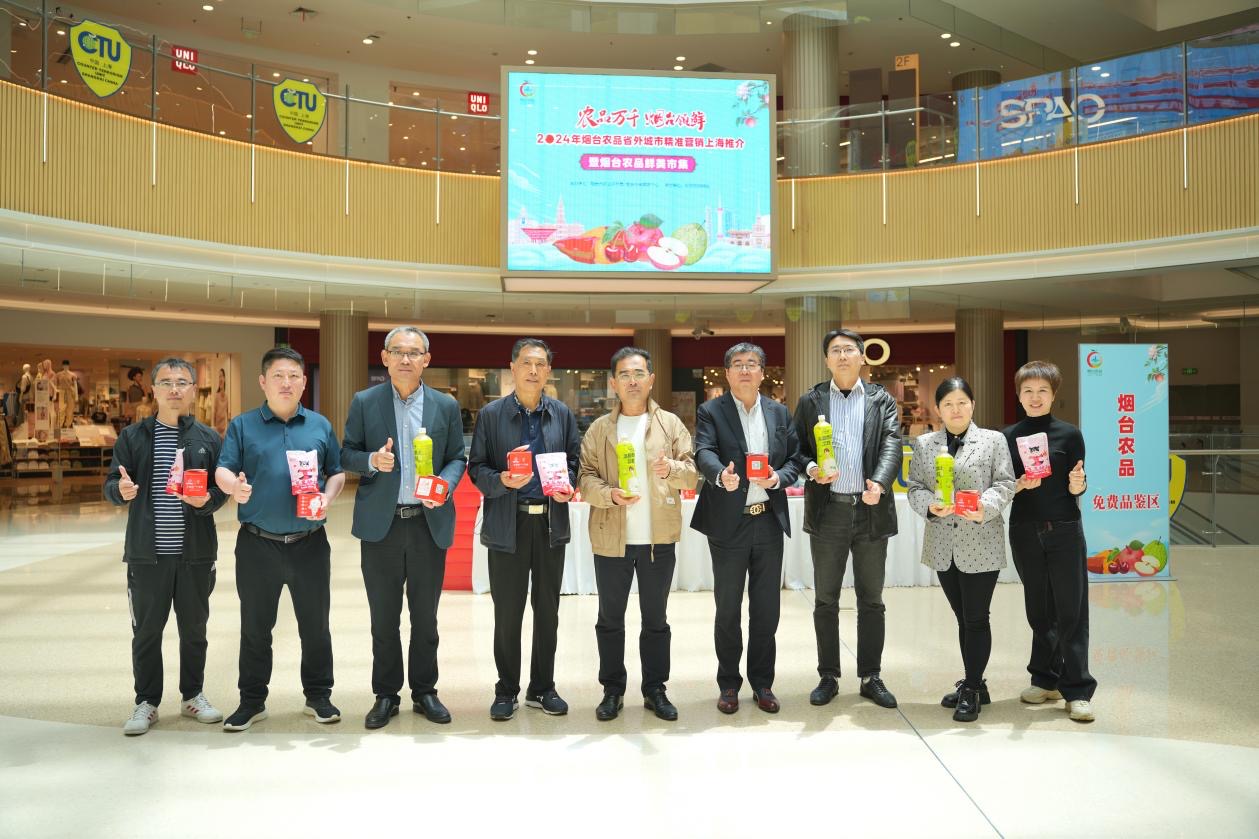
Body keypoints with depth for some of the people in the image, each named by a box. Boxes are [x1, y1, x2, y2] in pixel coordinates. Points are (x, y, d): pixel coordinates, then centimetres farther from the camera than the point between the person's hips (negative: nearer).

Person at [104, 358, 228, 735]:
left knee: (194, 629, 11)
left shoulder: (208, 438, 6)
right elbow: (110, 484, 1)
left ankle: (193, 696, 26)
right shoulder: (133, 436, 5)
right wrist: (121, 489, -22)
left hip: (195, 552, 1)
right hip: (147, 552, 0)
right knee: (146, 631, 7)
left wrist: (206, 499, -19)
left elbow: (222, 489, 3)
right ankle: (146, 703, 22)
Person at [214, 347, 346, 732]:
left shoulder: (320, 426, 8)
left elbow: (337, 472, 11)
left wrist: (327, 498, -9)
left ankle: (318, 696, 23)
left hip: (309, 543, 1)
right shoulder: (242, 426, 4)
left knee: (315, 624, 9)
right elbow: (223, 470, -3)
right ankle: (252, 701, 23)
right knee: (254, 627, 9)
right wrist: (234, 486, -26)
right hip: (257, 543, -1)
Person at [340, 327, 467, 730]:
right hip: (381, 523, 0)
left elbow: (458, 457, 8)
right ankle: (386, 695, 23)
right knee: (384, 617, 9)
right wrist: (372, 460, -16)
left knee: (425, 616, 10)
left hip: (429, 522, 1)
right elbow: (346, 455, 5)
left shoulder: (446, 406, 4)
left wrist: (445, 483, -12)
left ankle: (424, 692, 25)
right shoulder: (364, 402, 2)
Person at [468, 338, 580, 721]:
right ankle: (506, 691, 21)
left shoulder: (562, 413, 6)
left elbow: (575, 460, 10)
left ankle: (542, 688, 26)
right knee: (507, 612, 6)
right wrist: (501, 481, -19)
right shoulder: (491, 414, 0)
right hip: (507, 524, -2)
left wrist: (569, 486, -10)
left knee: (547, 610, 11)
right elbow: (476, 466, 0)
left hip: (551, 522, 2)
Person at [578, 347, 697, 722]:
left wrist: (672, 469, -18)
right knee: (610, 619, 9)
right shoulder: (599, 429, 4)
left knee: (656, 618, 10)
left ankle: (655, 690, 23)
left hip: (659, 538, 0)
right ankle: (612, 690, 23)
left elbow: (693, 473, 3)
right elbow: (585, 477, 0)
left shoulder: (671, 424, 6)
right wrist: (609, 494, -19)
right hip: (611, 538, 0)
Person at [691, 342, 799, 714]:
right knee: (728, 608, 7)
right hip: (728, 524, -3)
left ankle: (762, 683, 25)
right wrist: (721, 475, -40)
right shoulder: (710, 412, -3)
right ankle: (729, 684, 21)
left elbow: (794, 458, 9)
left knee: (767, 608, 11)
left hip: (769, 521, 3)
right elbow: (703, 453, -19)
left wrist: (779, 478, -13)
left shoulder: (779, 413, 10)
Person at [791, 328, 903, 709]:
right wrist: (810, 470, -15)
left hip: (871, 510, 0)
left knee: (871, 600, 9)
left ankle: (871, 677, 22)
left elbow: (892, 446, -7)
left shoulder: (882, 400, 6)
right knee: (825, 601, 7)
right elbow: (797, 449, 7)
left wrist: (879, 483, -25)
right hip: (827, 510, 0)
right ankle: (828, 677, 19)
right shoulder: (810, 402, 8)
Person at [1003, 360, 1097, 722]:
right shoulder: (1008, 437, 3)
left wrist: (1078, 485, -20)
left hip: (1064, 530, -2)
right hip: (1024, 532, 2)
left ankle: (1077, 690, 8)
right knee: (1038, 609, 12)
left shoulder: (1069, 434, -1)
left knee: (1071, 608, 0)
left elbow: (1076, 489, 1)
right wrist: (1021, 485, -15)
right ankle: (1045, 679, 26)